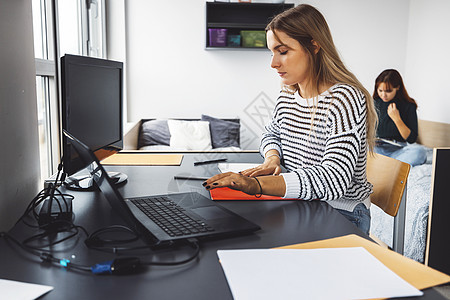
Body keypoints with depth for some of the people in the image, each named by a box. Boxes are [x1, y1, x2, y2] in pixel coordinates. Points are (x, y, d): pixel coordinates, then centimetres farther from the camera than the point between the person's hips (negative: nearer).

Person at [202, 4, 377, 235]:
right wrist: (272, 158, -3)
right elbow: (272, 133, 22)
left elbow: (333, 179, -31)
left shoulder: (344, 99, -20)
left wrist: (257, 184, -40)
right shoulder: (287, 94, 3)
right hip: (298, 207, 7)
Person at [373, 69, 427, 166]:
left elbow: (411, 139, -6)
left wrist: (397, 119, -18)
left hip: (398, 150, -1)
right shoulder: (373, 103, 4)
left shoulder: (408, 106, -3)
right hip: (376, 148, 2)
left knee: (420, 151, -34)